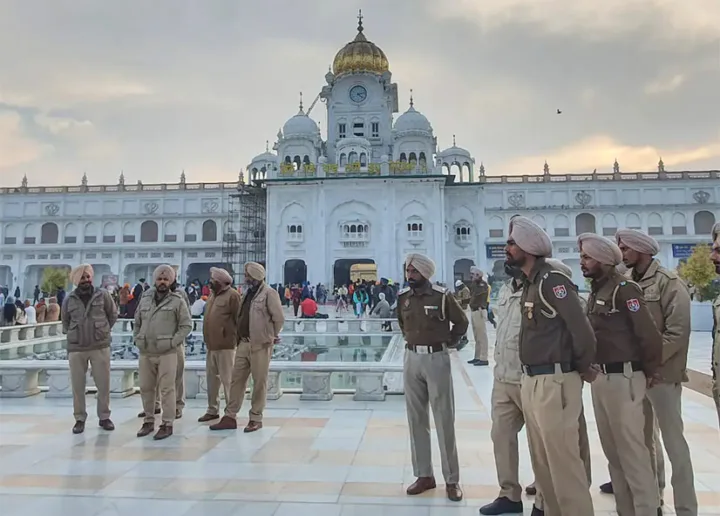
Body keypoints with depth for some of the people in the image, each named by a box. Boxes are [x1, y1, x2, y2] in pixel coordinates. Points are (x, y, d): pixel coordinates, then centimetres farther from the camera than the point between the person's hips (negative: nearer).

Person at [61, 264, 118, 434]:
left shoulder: (103, 295, -1)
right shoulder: (68, 300, 4)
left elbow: (113, 314, 10)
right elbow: (65, 323, 18)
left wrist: (103, 331, 8)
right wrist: (72, 335, 10)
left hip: (100, 346, -1)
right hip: (76, 348, 1)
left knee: (103, 384, 4)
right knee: (77, 386, 7)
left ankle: (104, 417, 17)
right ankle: (80, 419, 20)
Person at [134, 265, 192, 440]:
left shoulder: (177, 300, -3)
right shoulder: (145, 299, 12)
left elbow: (186, 325, -5)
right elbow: (137, 323, 20)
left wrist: (173, 342, -12)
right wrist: (137, 340, 7)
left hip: (167, 353, -5)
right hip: (145, 353, 5)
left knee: (166, 389, -2)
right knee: (146, 388, 13)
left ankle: (167, 424, 6)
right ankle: (148, 421, 27)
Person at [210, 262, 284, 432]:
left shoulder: (269, 293, -11)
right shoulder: (248, 293, 15)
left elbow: (279, 318, -12)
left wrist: (271, 336, -1)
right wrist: (240, 336, 15)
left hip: (260, 345, -8)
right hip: (244, 343, 8)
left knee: (259, 383, 2)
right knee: (237, 380, 10)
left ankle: (256, 419, 12)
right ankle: (230, 417, 18)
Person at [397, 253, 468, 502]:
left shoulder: (442, 296, -10)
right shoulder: (403, 296, 4)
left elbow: (461, 321, 4)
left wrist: (449, 342, 4)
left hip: (437, 358, -4)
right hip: (412, 358, 5)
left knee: (444, 420, 2)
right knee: (416, 419, 9)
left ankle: (452, 479, 12)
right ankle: (424, 475, 22)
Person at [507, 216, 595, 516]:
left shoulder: (552, 280, -16)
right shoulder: (529, 283, 13)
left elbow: (582, 330, -19)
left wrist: (582, 369, -5)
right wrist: (529, 377, 12)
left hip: (554, 382, -10)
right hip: (530, 381, 10)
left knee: (563, 460, -1)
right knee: (541, 459, 19)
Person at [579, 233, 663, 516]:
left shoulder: (623, 289, -14)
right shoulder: (596, 290, 11)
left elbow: (650, 335, -17)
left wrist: (649, 372, -5)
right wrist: (592, 369, 9)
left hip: (623, 378, -9)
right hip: (600, 377, 9)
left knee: (632, 451, 0)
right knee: (612, 450, 16)